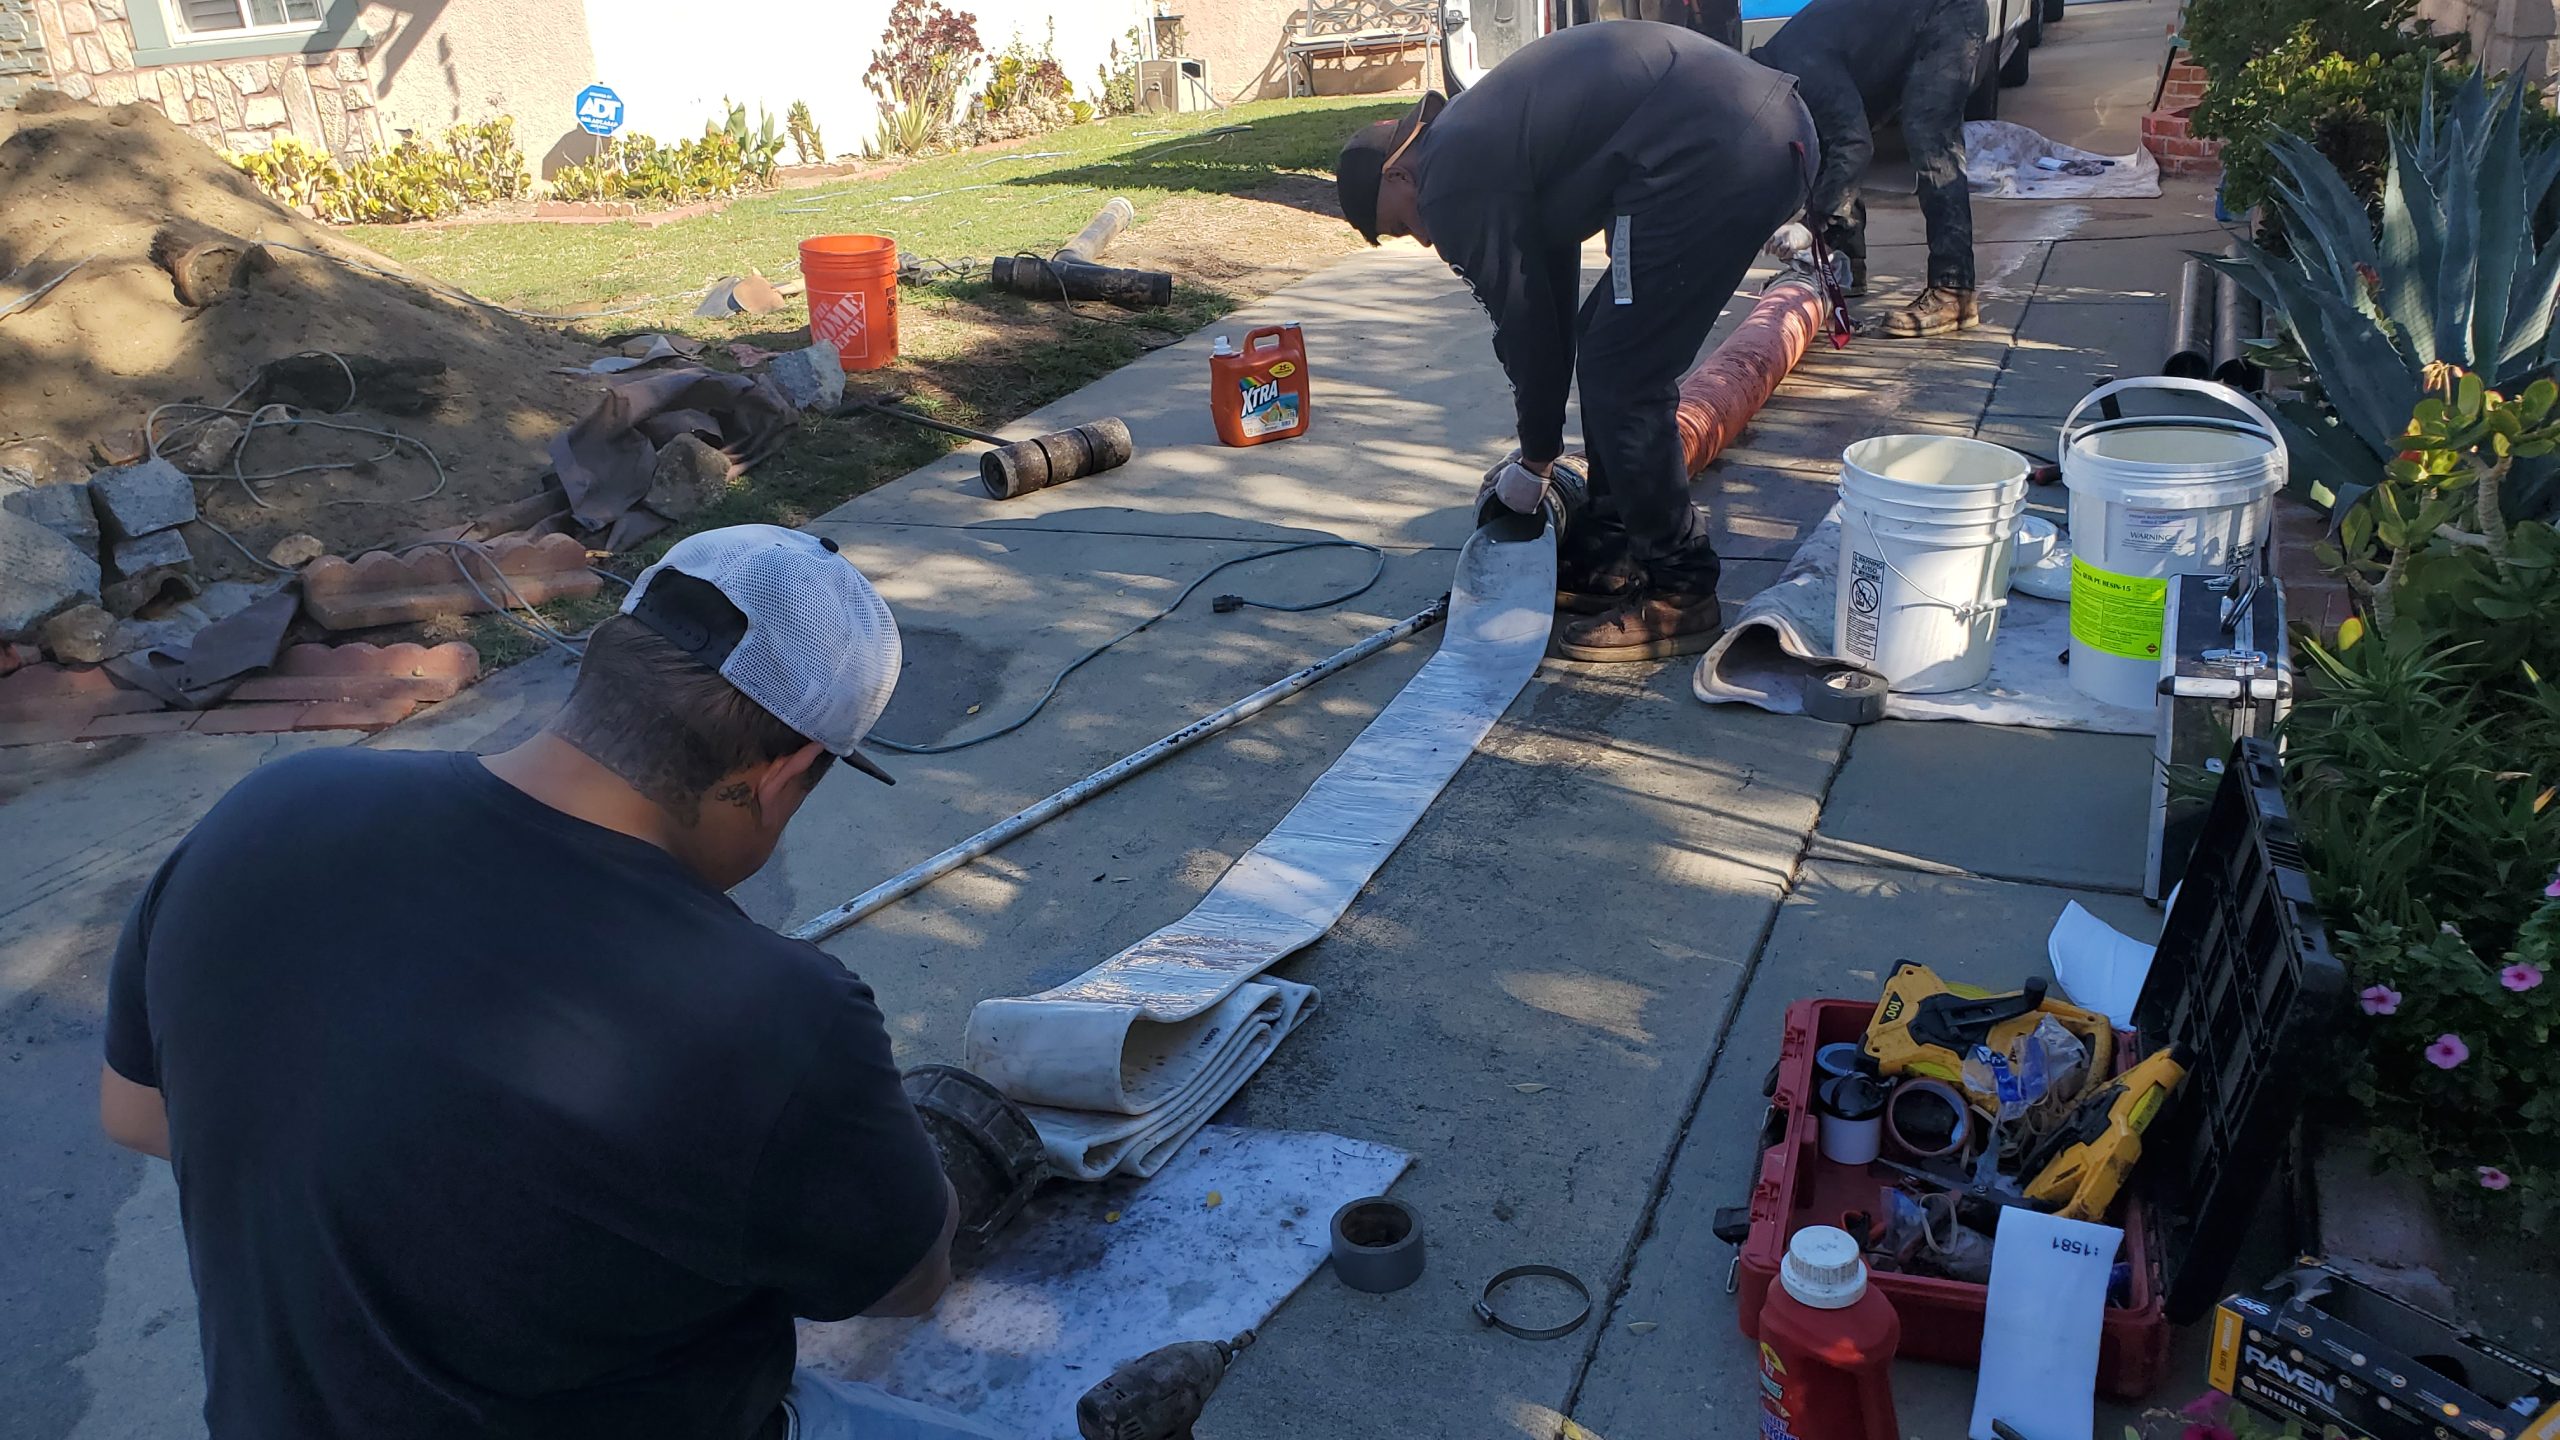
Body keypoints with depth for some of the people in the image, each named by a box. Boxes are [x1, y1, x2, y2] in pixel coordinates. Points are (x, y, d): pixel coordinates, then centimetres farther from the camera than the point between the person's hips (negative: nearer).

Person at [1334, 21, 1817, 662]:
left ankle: (1678, 594, 8)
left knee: (1623, 379, -2)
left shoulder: (1452, 181, -3)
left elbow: (1526, 325, 3)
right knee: (1613, 352, 19)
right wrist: (1539, 445, 35)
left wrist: (1535, 459, 17)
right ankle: (1608, 558, 28)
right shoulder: (1478, 137, 26)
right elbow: (1549, 301, 30)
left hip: (1710, 154, -11)